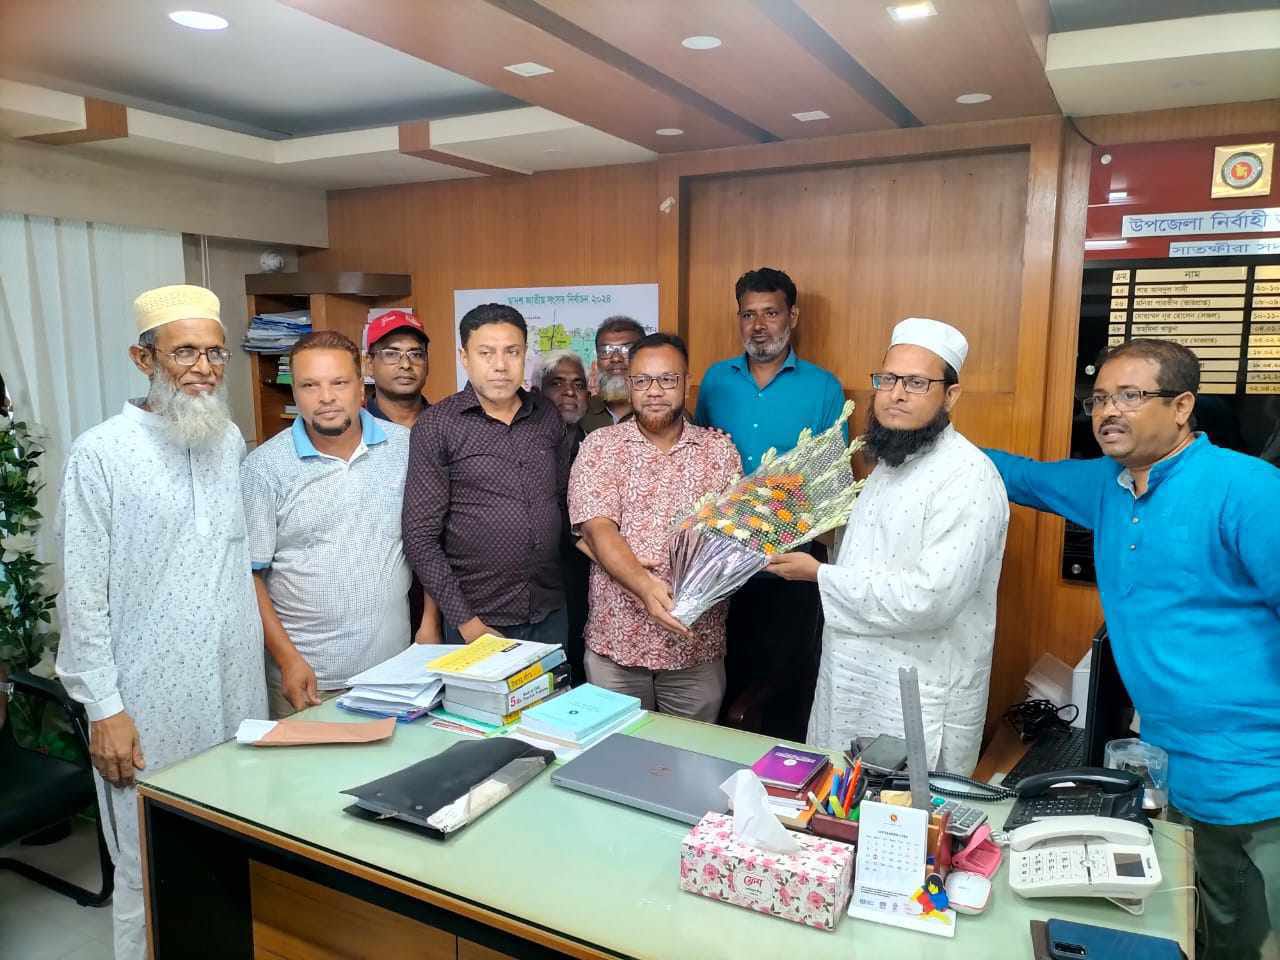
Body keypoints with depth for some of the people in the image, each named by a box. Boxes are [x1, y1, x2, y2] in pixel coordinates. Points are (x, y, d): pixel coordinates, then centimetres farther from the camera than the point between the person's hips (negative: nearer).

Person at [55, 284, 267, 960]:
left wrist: (281, 656, 13)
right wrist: (103, 708, -9)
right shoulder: (101, 454, -9)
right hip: (151, 702, -4)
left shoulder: (231, 441, 7)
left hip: (239, 689, 5)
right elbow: (83, 596, -8)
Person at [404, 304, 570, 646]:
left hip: (551, 614, 4)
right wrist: (464, 621, -13)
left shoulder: (547, 416, 4)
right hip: (478, 621, -4)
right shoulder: (435, 427, -9)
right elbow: (420, 539, -10)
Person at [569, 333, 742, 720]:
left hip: (698, 643, 1)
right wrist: (644, 586, -27)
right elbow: (598, 529, -11)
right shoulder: (600, 446, 1)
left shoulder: (719, 448, 5)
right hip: (615, 641, 0)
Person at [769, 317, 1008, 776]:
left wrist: (820, 574, -18)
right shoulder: (889, 462, 11)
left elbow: (928, 598, -27)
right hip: (853, 687, 9)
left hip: (920, 707, -9)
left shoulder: (967, 476, -20)